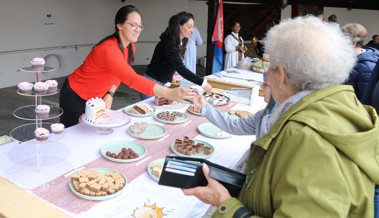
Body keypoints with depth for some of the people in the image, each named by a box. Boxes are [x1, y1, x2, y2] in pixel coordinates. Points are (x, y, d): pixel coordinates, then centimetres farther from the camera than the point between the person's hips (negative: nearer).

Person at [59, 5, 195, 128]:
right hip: (75, 97, -7)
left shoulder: (130, 47, -7)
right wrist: (168, 93, -58)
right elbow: (131, 79, -48)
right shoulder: (109, 49, -35)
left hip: (96, 98, 7)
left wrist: (109, 94, -11)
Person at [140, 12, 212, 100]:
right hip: (153, 84, -8)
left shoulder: (179, 43, 6)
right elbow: (180, 68, -30)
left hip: (163, 83, 8)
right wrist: (202, 82, -32)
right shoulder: (169, 44, -22)